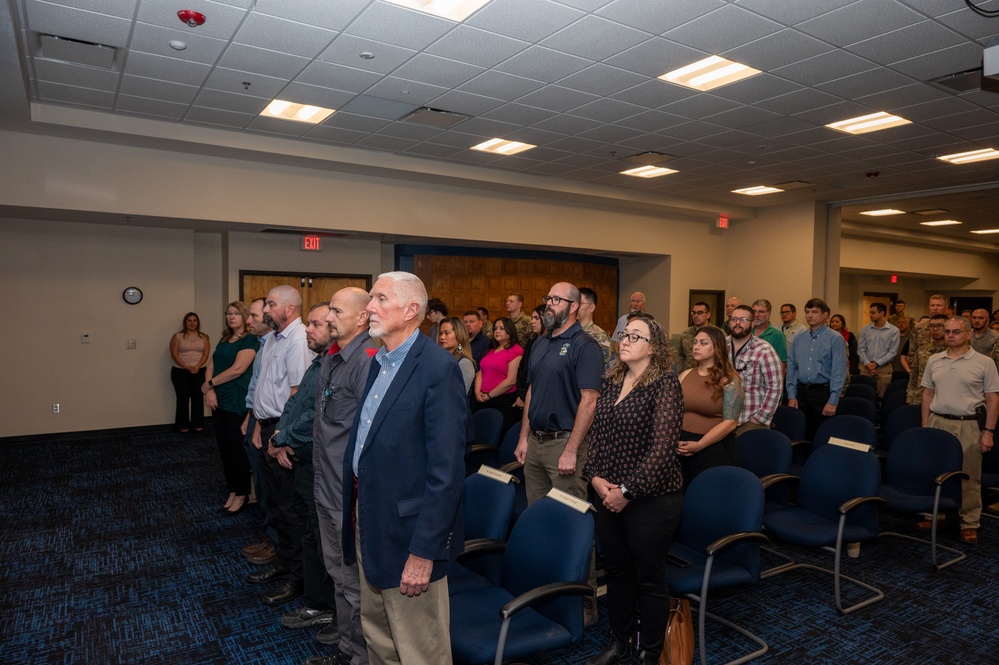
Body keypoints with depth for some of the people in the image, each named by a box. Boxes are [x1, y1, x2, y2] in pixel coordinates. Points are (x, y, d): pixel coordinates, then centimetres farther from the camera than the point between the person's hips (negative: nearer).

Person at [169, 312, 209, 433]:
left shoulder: (203, 337, 8)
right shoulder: (177, 336, 2)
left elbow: (205, 354, 1)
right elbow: (174, 354, -5)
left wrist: (197, 366, -15)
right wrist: (186, 367, -15)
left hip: (199, 372, 2)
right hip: (181, 372, -2)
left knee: (198, 397, 2)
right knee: (183, 398, -1)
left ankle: (198, 424, 9)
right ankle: (183, 425, 5)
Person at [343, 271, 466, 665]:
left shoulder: (439, 369, -20)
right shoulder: (379, 361, 8)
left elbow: (446, 469, -22)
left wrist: (423, 550, -21)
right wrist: (357, 507, 7)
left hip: (407, 531, -8)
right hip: (368, 523, 8)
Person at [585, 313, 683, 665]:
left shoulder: (664, 384, -12)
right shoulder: (610, 381, 7)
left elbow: (662, 447, -17)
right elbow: (596, 433, 9)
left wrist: (628, 491, -16)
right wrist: (595, 477, -5)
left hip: (650, 499, -6)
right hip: (607, 495, 6)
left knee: (649, 578, 8)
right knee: (617, 571, 17)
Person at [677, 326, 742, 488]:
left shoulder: (729, 380, -7)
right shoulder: (684, 375, 7)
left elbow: (730, 422, -12)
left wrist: (699, 445, -17)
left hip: (712, 449, -4)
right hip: (680, 448, 4)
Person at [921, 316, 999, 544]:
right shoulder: (934, 361, 8)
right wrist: (925, 425, 9)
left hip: (969, 426, -3)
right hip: (937, 422, 3)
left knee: (969, 476, 4)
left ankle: (970, 523, 15)